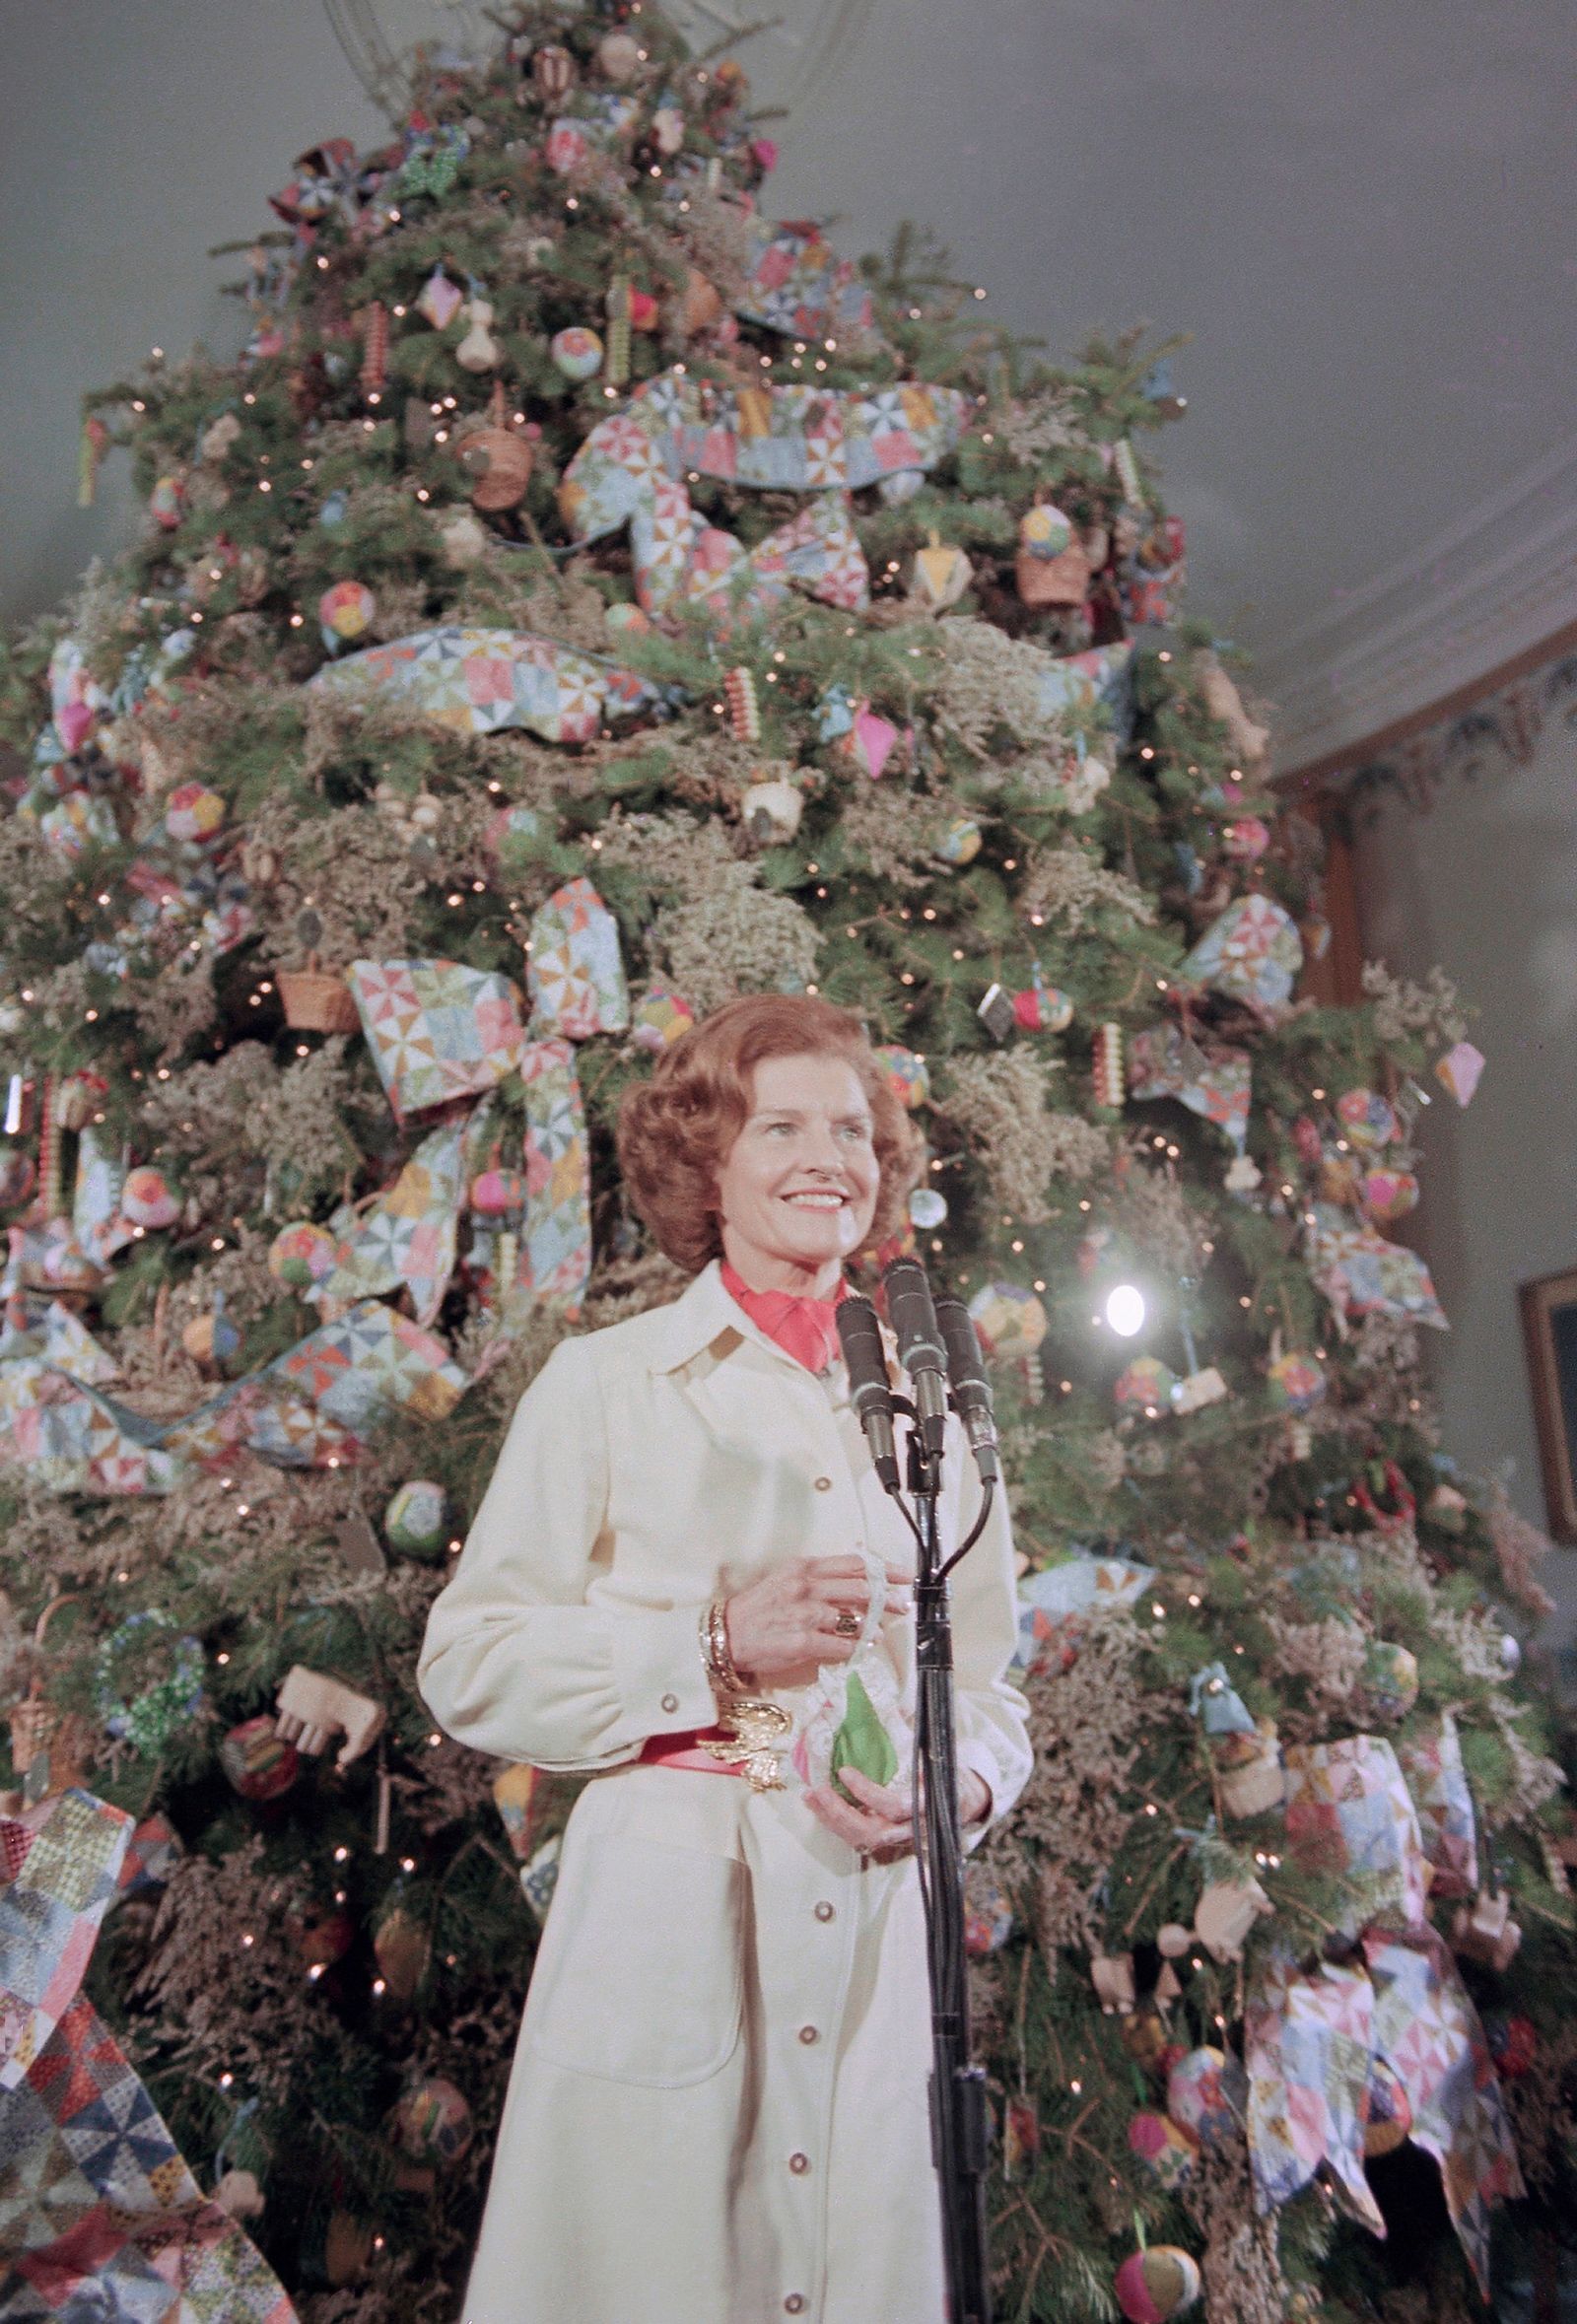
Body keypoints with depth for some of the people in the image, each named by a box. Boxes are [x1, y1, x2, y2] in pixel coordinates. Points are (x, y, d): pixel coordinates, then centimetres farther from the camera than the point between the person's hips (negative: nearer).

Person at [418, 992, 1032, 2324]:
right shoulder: (607, 1383, 2)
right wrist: (716, 1642, -14)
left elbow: (991, 1691, 17)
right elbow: (472, 1666, -2)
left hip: (879, 1945, 3)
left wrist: (958, 1786, -5)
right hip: (663, 1933, -3)